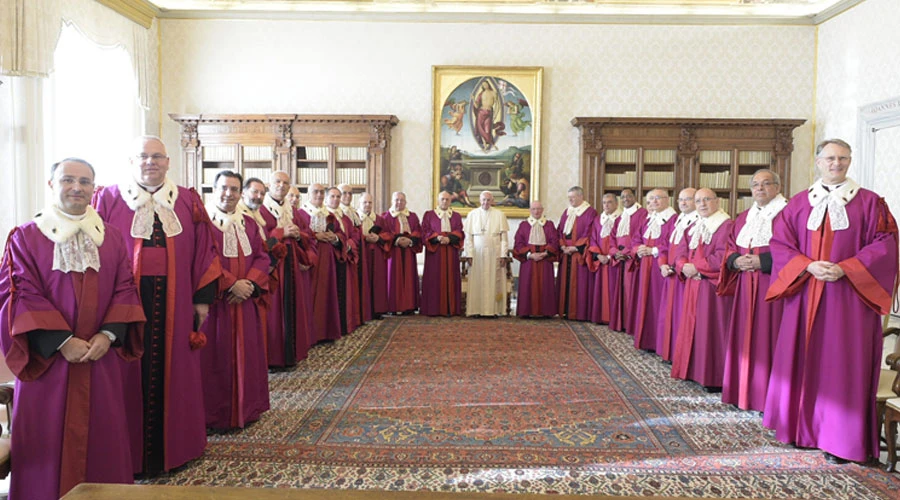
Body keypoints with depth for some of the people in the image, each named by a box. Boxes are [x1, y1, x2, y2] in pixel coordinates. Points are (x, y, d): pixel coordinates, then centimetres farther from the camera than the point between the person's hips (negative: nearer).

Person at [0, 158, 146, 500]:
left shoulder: (113, 238, 9)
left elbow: (125, 290, 5)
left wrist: (108, 334, -11)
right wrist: (62, 341, -16)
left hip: (101, 359, 3)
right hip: (47, 359, -2)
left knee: (102, 439, 8)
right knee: (48, 441, 4)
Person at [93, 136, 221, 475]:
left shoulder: (188, 202, 7)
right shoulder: (108, 200, 3)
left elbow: (203, 251, 7)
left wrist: (203, 297, 2)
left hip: (174, 303, 2)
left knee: (172, 373, 9)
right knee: (131, 376, 5)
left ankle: (173, 445, 24)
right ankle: (130, 451, 19)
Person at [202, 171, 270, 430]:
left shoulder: (249, 223, 13)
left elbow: (262, 257, 7)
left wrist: (250, 283, -10)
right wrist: (230, 284, -19)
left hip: (245, 302, 6)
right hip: (215, 302, -5)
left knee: (246, 355, 11)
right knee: (217, 357, 1)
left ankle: (246, 408, 22)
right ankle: (216, 413, 11)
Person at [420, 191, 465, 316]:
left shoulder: (456, 216, 14)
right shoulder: (428, 215, 9)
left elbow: (459, 233, 3)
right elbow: (425, 232, -1)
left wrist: (449, 238, -16)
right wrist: (437, 237, -18)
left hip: (451, 252, 2)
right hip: (434, 251, -2)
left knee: (450, 279, 0)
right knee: (434, 279, -5)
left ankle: (450, 308, 2)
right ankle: (433, 309, -2)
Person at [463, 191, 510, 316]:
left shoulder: (499, 215, 3)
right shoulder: (472, 214, 6)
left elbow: (504, 237, 1)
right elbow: (468, 237, 4)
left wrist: (503, 255, -6)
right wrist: (469, 254, -5)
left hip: (495, 254, 0)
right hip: (477, 253, 1)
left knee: (494, 282, 1)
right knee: (477, 282, 0)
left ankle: (494, 309, 6)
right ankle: (477, 309, 4)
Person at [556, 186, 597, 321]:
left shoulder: (590, 213, -6)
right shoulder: (567, 212, 15)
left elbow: (588, 234, -12)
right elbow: (560, 231, 13)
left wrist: (575, 248, -14)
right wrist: (563, 246, -2)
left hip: (580, 254, -6)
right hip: (566, 254, 6)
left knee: (579, 283, -4)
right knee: (566, 283, 6)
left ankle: (579, 313, 1)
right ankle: (566, 311, 11)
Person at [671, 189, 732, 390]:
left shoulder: (726, 226, -8)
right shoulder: (693, 228, 17)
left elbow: (722, 257, -18)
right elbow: (681, 253, 12)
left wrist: (697, 266, -14)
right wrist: (684, 266, -9)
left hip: (713, 286, -8)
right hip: (693, 285, 8)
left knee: (711, 330, -5)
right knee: (692, 328, 10)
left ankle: (713, 377, 2)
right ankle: (693, 370, 20)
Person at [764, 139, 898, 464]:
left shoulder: (869, 202, 4)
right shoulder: (798, 204, 9)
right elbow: (779, 243, 4)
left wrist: (844, 269, -15)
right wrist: (808, 266, -13)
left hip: (849, 297, -2)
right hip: (805, 295, 2)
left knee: (843, 363, -1)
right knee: (803, 360, 6)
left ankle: (841, 438, 8)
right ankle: (803, 427, 17)